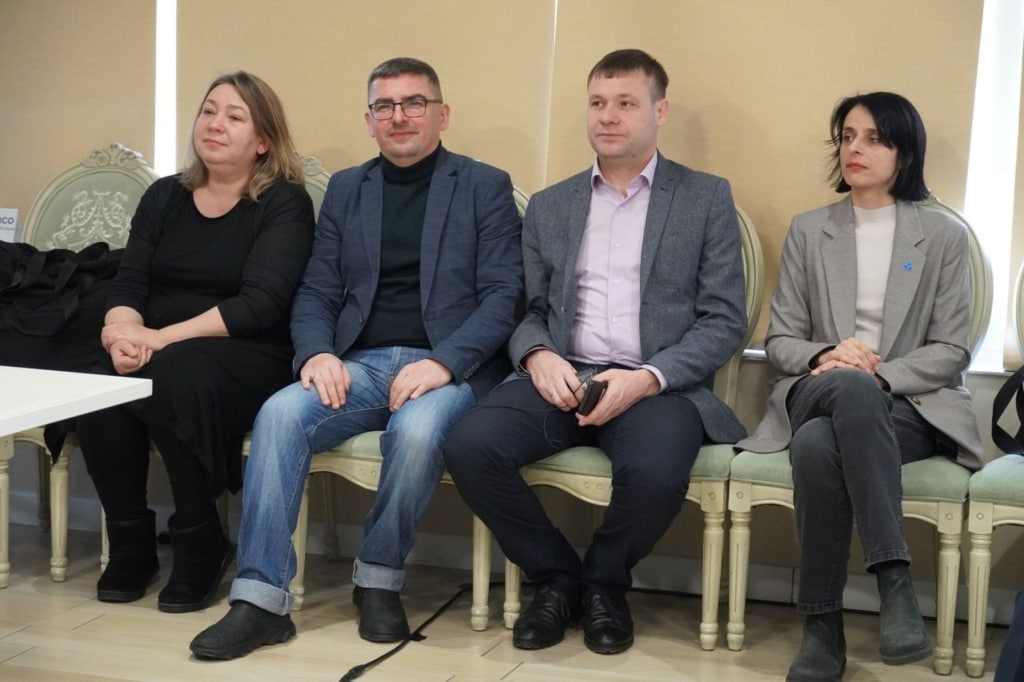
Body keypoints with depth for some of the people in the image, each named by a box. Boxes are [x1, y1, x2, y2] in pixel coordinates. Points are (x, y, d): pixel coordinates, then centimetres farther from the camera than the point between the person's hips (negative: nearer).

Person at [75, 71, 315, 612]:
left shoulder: (285, 202, -2)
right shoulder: (164, 197, 14)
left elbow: (260, 304, -14)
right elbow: (128, 285, 7)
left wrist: (162, 338, -22)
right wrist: (125, 332, -18)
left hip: (248, 357, -4)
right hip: (157, 353, 4)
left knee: (175, 377, -36)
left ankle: (200, 544, -15)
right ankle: (130, 543, -7)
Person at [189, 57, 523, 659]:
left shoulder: (485, 187, 6)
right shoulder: (347, 189, 18)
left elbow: (503, 294, -3)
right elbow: (317, 292, 13)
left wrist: (445, 363, -18)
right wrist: (318, 353, -9)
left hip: (447, 368, -3)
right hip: (358, 364, 3)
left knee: (416, 428, -36)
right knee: (280, 414, -26)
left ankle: (380, 580, -11)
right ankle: (262, 599, -23)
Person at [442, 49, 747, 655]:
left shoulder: (707, 199, 7)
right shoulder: (548, 206, 18)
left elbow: (724, 322, 0)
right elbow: (530, 310, 15)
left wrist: (646, 378, -15)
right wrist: (538, 356, -10)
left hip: (659, 385, -3)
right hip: (561, 378, 3)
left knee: (655, 471, -35)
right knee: (469, 446, -25)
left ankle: (604, 581, 0)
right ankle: (556, 576, 0)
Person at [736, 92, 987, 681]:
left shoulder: (944, 235, 8)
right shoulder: (808, 231, 14)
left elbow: (951, 352, 2)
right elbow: (780, 340, 10)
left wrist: (878, 376, -15)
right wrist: (826, 357, -13)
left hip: (912, 408, -2)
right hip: (819, 396, 2)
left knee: (820, 444, -38)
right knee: (849, 386, -39)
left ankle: (824, 626, -33)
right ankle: (895, 578, -40)